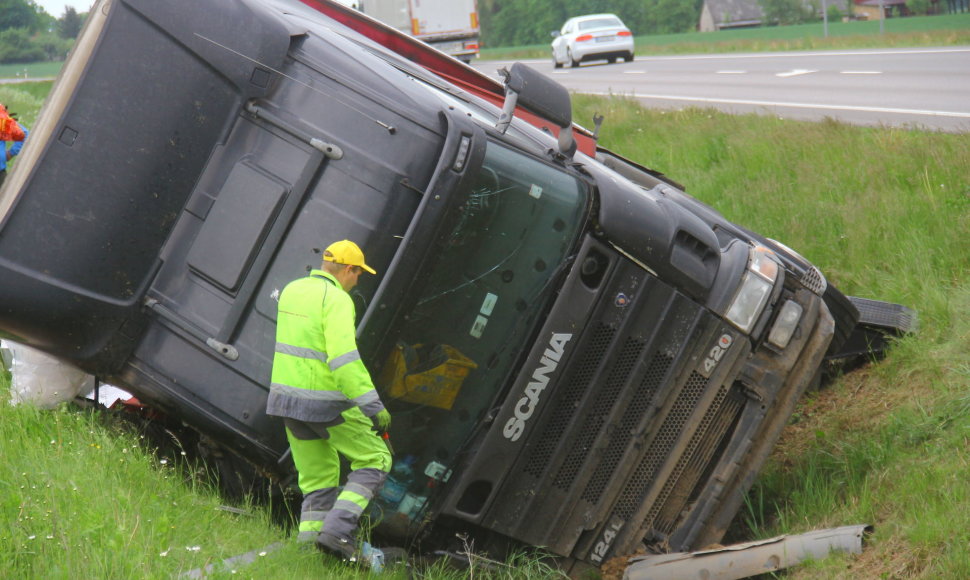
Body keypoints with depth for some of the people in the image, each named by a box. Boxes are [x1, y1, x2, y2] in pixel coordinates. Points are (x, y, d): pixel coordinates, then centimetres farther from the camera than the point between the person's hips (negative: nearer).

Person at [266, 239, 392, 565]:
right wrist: (373, 406, -26)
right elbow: (343, 357, -27)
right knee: (375, 460, 6)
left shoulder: (291, 291, 10)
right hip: (325, 402, -8)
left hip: (287, 397, 8)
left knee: (318, 478, 15)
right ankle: (337, 530, -7)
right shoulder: (337, 300, -16)